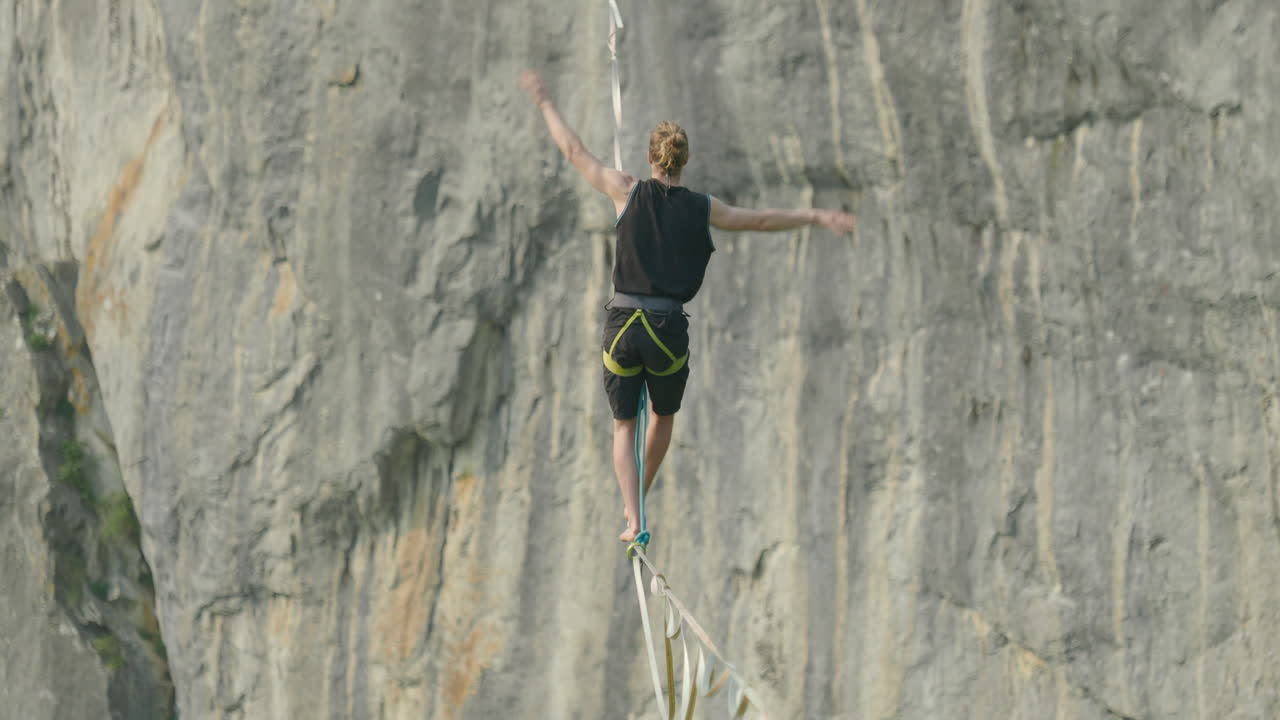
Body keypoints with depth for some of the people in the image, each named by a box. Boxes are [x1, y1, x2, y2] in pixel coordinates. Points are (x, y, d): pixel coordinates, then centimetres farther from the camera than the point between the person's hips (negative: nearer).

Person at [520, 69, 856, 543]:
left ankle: (633, 519, -3)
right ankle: (638, 502, 36)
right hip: (669, 327, 0)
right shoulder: (702, 209, 2)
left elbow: (575, 153, 7)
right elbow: (762, 220, 13)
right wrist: (816, 217, 27)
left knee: (624, 425, 11)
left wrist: (545, 103, 19)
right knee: (663, 416, 25)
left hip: (623, 324, 0)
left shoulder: (628, 192, -1)